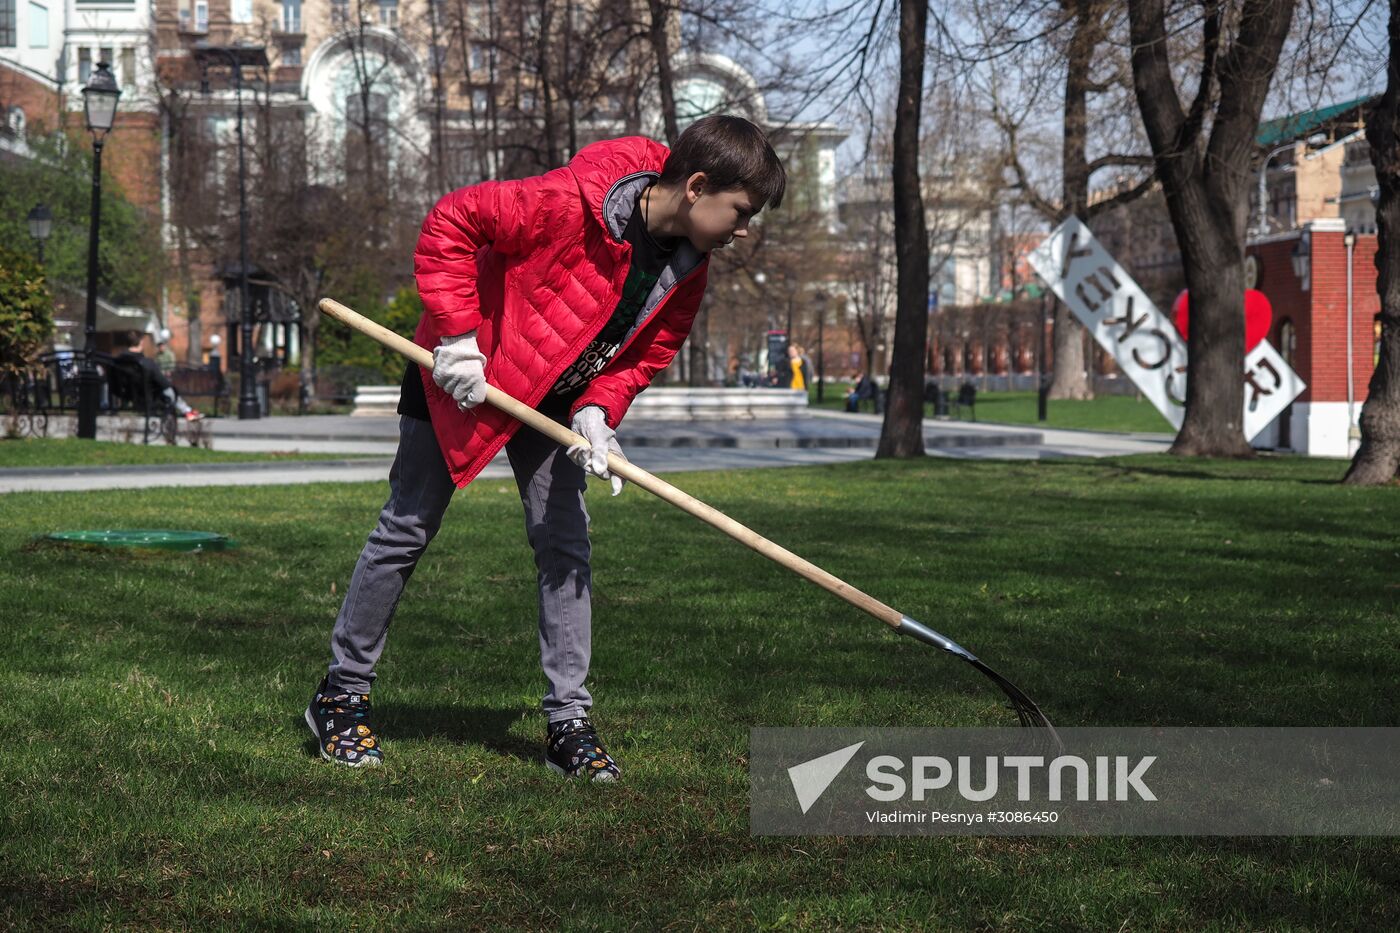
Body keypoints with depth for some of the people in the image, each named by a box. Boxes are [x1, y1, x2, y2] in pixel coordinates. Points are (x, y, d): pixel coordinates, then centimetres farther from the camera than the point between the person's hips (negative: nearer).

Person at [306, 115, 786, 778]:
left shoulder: (687, 269, -9)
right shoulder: (568, 203, -33)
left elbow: (646, 354, 1)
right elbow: (451, 222, -28)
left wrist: (597, 409, -18)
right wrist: (457, 333, -28)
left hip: (554, 401, 6)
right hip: (461, 376, -6)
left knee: (566, 545, 1)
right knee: (407, 531, 2)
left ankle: (568, 723, 7)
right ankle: (342, 694, 15)